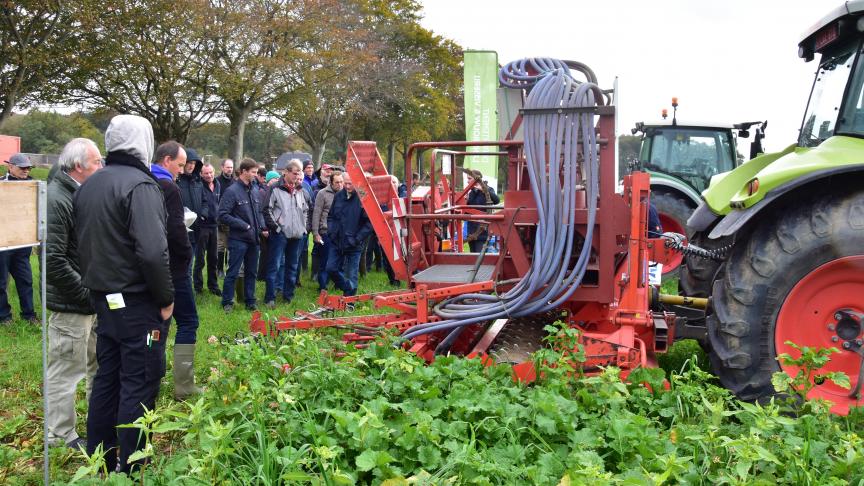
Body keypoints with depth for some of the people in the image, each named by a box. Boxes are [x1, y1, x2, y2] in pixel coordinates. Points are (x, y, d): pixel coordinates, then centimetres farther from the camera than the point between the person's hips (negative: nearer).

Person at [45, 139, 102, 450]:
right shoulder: (55, 199, -19)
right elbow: (53, 260, -24)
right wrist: (87, 294, -19)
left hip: (93, 300, 9)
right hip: (70, 306, -9)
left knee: (100, 366, 20)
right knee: (65, 371, 3)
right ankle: (61, 438, 17)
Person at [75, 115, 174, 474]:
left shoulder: (88, 186, 9)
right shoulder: (139, 184, -17)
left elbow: (84, 244, 16)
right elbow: (153, 251, -25)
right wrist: (166, 299, -14)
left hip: (103, 298, 8)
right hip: (138, 302, -8)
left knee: (106, 377, 17)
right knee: (139, 384, 1)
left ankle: (98, 459, 27)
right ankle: (129, 468, 8)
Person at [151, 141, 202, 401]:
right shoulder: (169, 188, -16)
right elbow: (176, 229, -22)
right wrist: (187, 253, -5)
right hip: (172, 266, -8)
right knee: (187, 322, 1)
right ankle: (183, 386, 0)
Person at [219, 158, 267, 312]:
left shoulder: (253, 191, 8)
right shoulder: (232, 191, -13)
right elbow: (223, 216, -16)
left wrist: (262, 227, 5)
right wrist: (243, 225, -16)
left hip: (253, 239, 7)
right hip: (238, 240, -7)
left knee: (251, 272, 15)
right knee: (233, 273, 1)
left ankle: (250, 301, 26)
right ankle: (227, 302, 13)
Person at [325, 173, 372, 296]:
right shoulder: (338, 196, 3)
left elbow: (369, 222, -13)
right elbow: (330, 216, 16)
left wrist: (357, 238, -15)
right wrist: (331, 232, 2)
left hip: (353, 245, -5)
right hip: (336, 242, 5)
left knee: (351, 275, 5)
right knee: (331, 268, 5)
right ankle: (349, 289, 25)